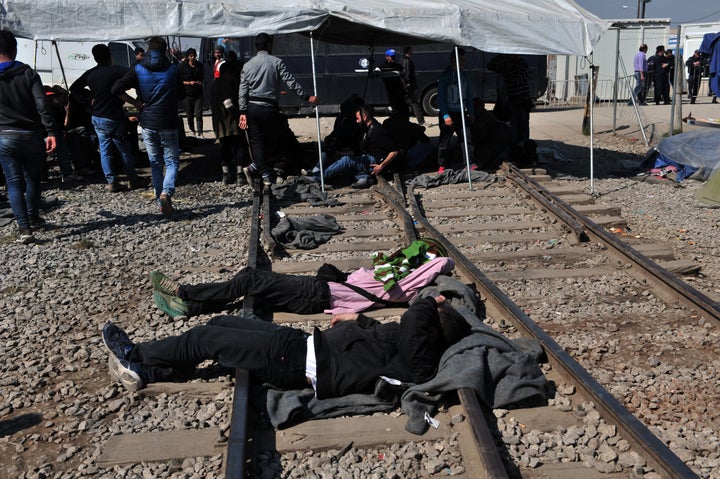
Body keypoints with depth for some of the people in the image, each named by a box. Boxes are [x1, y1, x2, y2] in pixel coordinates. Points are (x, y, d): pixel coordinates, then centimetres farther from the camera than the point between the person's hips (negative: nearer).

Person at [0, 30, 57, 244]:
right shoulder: (28, 73, -1)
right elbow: (42, 104, -12)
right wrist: (50, 132, -16)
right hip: (32, 136, 1)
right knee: (33, 179, 18)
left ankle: (24, 228, -9)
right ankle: (33, 219, 31)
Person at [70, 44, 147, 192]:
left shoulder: (90, 74, 3)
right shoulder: (115, 70, -13)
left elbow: (73, 88, 7)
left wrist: (89, 100, 12)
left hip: (97, 118, 5)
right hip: (114, 118, -4)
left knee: (105, 151, 10)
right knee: (125, 150, 8)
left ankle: (111, 182, 8)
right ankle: (133, 179, 16)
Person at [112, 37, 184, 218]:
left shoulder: (138, 70, -3)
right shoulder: (173, 70, -4)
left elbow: (116, 89, -9)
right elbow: (181, 94, 7)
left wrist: (135, 102, 1)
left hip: (148, 124, 2)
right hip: (168, 124, -2)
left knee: (155, 164, 12)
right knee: (171, 161, 7)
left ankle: (161, 202, 14)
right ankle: (166, 192, -19)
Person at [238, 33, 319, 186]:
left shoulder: (247, 65, 8)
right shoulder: (276, 62, -3)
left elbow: (243, 90, 4)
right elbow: (291, 82, -10)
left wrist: (243, 112, 4)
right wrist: (307, 97, -8)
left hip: (252, 108, 5)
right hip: (269, 108, -4)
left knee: (258, 142, 8)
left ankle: (266, 175, 4)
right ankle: (255, 167, -3)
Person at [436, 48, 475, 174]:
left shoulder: (464, 76, 10)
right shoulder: (445, 76, -6)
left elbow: (469, 96, 18)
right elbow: (440, 97, -9)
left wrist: (471, 113, 11)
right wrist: (445, 115, -16)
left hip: (461, 113, 4)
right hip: (448, 114, -4)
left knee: (467, 139, -3)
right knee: (444, 141, 3)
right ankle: (442, 166, 14)